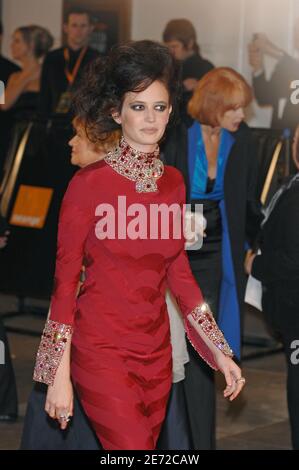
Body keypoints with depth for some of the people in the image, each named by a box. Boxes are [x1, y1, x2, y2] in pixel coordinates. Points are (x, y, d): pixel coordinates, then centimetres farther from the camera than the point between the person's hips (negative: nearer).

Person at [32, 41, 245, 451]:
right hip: (101, 350, -6)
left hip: (156, 348, 6)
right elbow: (65, 279, -8)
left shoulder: (173, 182, 5)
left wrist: (220, 352, 10)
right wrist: (59, 375, -10)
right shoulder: (90, 183, -11)